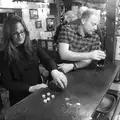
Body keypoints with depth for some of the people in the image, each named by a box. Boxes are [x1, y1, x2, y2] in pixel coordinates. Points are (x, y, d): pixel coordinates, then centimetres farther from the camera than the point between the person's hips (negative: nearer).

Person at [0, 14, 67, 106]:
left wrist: (54, 71, -33)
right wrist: (30, 88, -20)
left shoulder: (34, 46, 4)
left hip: (39, 92, 3)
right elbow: (8, 83, -6)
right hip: (20, 100, -2)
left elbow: (47, 59, -10)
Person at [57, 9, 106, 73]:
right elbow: (63, 54, -18)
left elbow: (88, 61, -6)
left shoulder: (95, 37, -3)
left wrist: (72, 66, -23)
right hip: (61, 70, -1)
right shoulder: (67, 29, -9)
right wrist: (89, 55, -25)